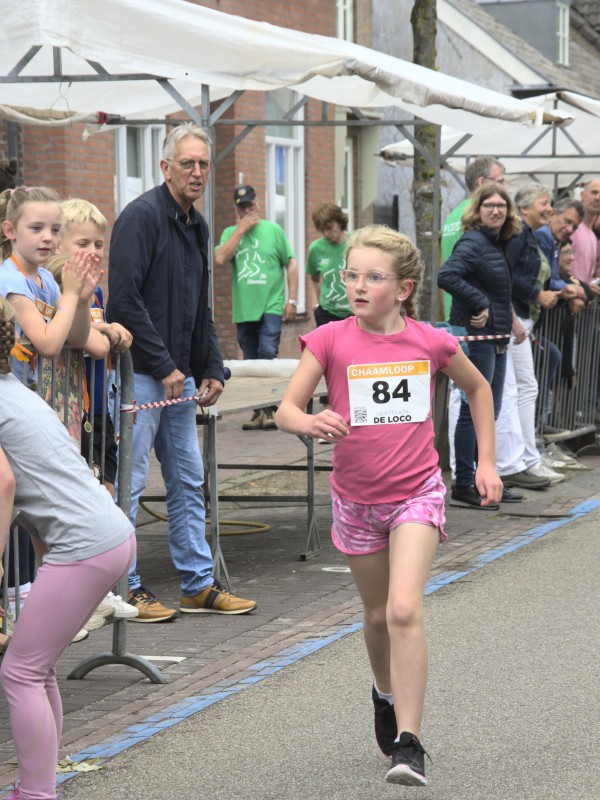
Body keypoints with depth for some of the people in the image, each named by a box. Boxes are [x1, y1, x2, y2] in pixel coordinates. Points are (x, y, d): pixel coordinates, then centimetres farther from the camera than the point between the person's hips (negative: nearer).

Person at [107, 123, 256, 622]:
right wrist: (164, 367, -17)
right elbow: (125, 299, -19)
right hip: (138, 374, -9)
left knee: (188, 482, 11)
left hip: (179, 376, 9)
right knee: (128, 485, -3)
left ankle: (199, 585, 18)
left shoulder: (197, 226, 15)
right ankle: (124, 589, 4)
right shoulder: (142, 216, -12)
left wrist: (211, 370, 13)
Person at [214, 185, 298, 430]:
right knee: (251, 363, 6)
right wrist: (241, 229, -6)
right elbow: (220, 259, -7)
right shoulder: (230, 233, 11)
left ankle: (269, 410, -13)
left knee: (268, 353, -17)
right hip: (243, 310, 3)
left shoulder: (273, 230, 5)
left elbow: (291, 264, 6)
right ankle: (258, 412, 12)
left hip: (271, 307, -3)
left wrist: (292, 300, -2)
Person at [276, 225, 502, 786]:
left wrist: (486, 461, 9)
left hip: (417, 493, -2)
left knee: (404, 610, -19)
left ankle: (408, 743, -15)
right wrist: (309, 423, -38)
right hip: (356, 499, 2)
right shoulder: (331, 340, -9)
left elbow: (478, 388, 12)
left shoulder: (430, 342, -7)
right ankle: (386, 692, 48)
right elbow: (285, 409, -15)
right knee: (378, 615, 16)